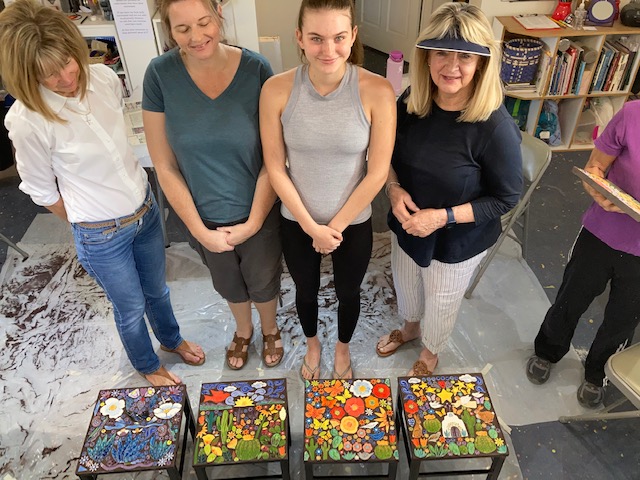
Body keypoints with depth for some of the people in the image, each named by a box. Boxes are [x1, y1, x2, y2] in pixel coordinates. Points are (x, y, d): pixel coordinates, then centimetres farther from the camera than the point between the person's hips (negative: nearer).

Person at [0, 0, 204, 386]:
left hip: (145, 206, 5)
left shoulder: (105, 78, -10)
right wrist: (86, 223, 3)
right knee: (132, 309, 17)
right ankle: (148, 365, 48)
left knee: (157, 289, 26)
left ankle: (172, 339, 57)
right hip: (101, 235, -4)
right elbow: (42, 191, -9)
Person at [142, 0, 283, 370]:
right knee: (229, 285, 27)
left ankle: (270, 329, 56)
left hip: (259, 213, -1)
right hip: (205, 216, 1)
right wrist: (198, 228, -12)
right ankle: (243, 331, 59)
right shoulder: (161, 75, -16)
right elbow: (165, 165, -11)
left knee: (263, 281, 23)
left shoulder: (256, 69, -18)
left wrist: (253, 222, -16)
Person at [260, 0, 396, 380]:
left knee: (348, 293, 24)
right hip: (297, 222, 1)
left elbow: (377, 172, -15)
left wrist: (336, 226, -11)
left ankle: (343, 347, 57)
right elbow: (275, 168, -12)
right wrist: (312, 226, -12)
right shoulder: (277, 90, -18)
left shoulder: (377, 91, -20)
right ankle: (312, 344, 59)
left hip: (354, 223, 0)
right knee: (306, 291, 25)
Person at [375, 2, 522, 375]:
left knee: (441, 303, 22)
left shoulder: (495, 126, -29)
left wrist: (444, 216, -27)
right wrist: (394, 188, -18)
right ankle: (409, 328, 64)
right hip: (406, 226, 5)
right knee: (405, 286, 29)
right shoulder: (411, 103, -14)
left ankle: (430, 352, 55)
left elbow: (507, 197, -18)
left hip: (458, 241, -4)